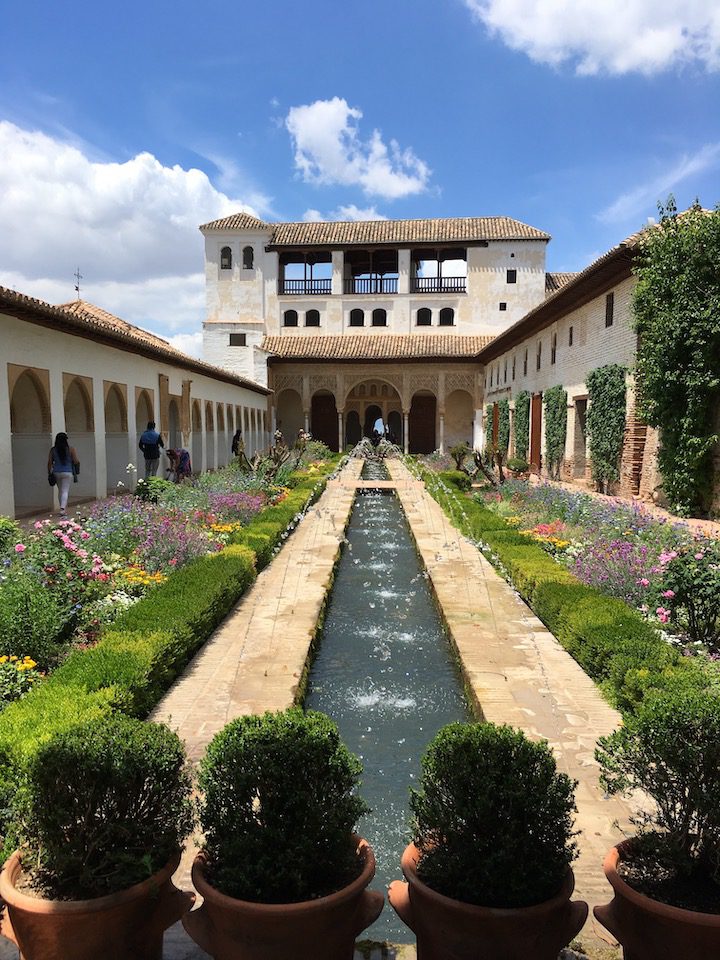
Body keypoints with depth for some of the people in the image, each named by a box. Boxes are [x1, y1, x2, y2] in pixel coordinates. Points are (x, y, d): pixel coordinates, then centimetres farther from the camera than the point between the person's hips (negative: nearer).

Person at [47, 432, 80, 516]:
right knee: (65, 491, -5)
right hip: (67, 473, -3)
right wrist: (77, 470, 10)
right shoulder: (71, 449, -7)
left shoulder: (53, 450, 1)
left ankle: (63, 507, 25)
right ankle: (62, 508, -19)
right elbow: (76, 461, -8)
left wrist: (50, 473, 11)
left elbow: (49, 462, 1)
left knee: (60, 490, 17)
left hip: (56, 473, 3)